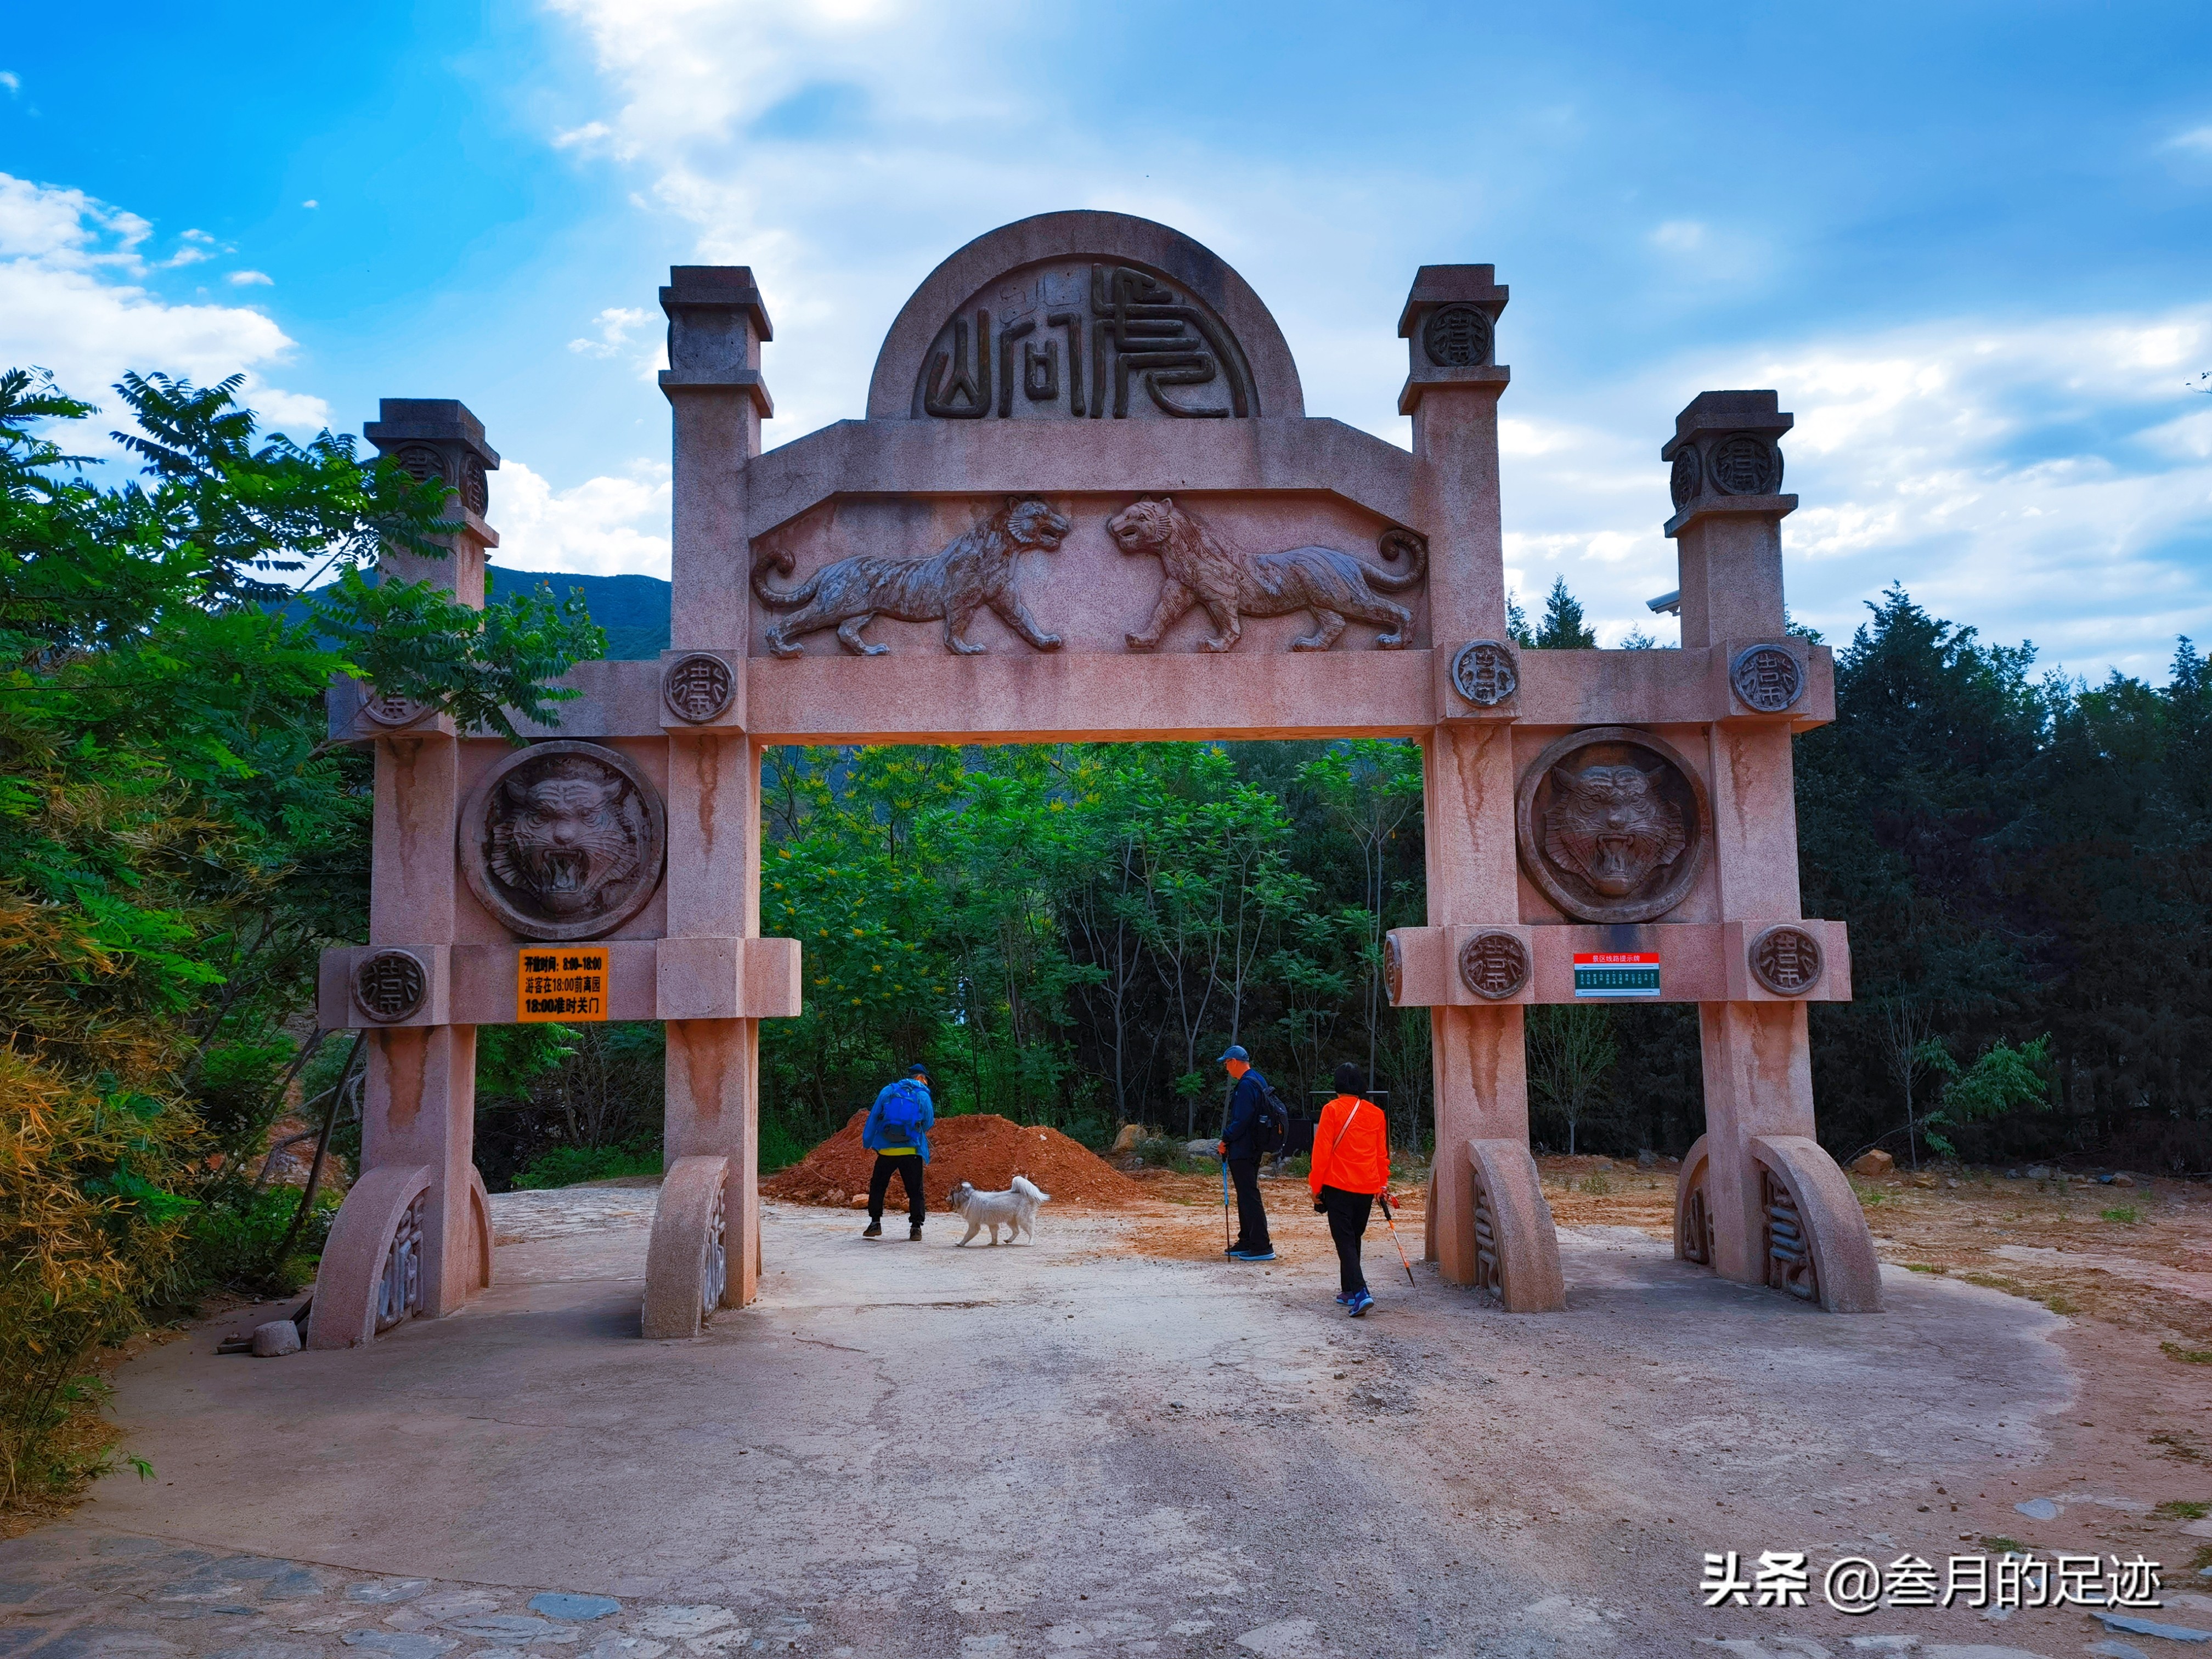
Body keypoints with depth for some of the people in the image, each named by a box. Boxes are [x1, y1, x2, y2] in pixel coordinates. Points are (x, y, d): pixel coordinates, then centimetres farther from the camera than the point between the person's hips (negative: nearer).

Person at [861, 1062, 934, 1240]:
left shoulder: (888, 1091, 6)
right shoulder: (923, 1096, 0)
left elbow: (873, 1117, 6)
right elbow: (928, 1124, 6)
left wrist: (867, 1142, 12)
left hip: (886, 1150, 2)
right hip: (912, 1151, -2)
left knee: (877, 1187, 16)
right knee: (915, 1191, 7)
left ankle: (875, 1223, 13)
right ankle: (916, 1227, 3)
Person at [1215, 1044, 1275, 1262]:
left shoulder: (1246, 1085, -18)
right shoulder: (1258, 1081, 14)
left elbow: (1241, 1120, -24)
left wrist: (1226, 1139, -12)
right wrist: (1229, 1139, 17)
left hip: (1242, 1151, -11)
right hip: (1253, 1149, 11)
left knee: (1249, 1196, -8)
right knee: (1246, 1195, 17)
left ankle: (1262, 1247, -8)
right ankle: (1246, 1242, 25)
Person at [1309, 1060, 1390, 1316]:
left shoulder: (1332, 1109, -7)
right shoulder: (1376, 1113, 7)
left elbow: (1322, 1151, -8)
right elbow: (1382, 1153, 13)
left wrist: (1316, 1187, -2)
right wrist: (1382, 1184, 24)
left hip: (1339, 1186, -5)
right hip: (1367, 1188, 5)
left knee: (1345, 1240, -5)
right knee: (1354, 1238, 18)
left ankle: (1360, 1293, -19)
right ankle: (1349, 1291, 25)